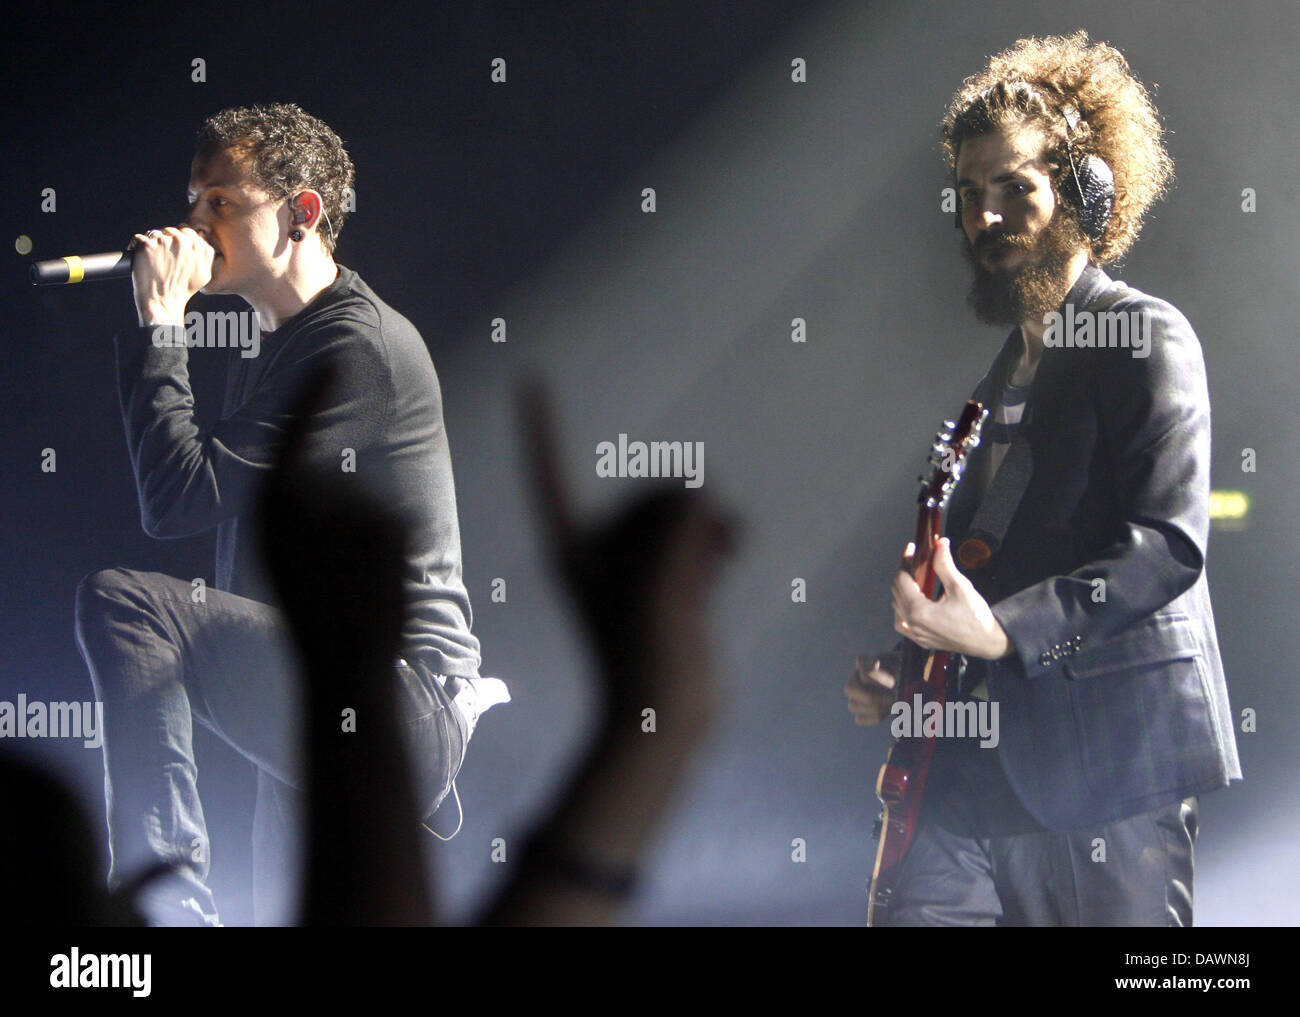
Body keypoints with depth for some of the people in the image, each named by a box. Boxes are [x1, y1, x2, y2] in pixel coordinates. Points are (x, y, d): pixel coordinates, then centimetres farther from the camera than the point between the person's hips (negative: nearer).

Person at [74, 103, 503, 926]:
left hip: (395, 710, -11)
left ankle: (168, 903, -28)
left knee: (120, 603, -25)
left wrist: (160, 325, -12)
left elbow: (180, 498, -18)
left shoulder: (359, 345, -13)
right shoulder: (269, 346, 20)